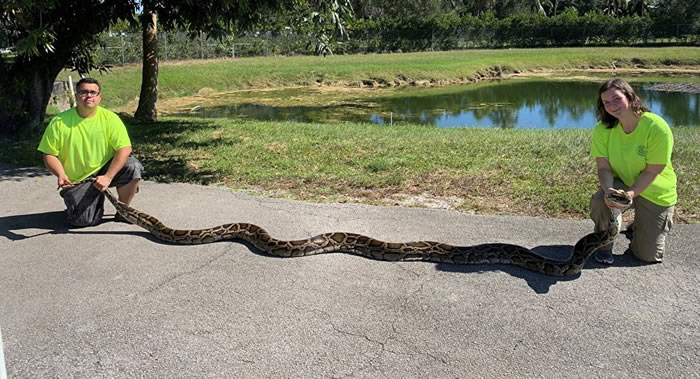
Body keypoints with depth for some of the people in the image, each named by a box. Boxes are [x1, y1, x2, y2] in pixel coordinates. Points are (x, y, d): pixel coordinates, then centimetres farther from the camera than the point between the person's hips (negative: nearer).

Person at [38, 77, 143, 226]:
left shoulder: (110, 118, -8)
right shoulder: (59, 122, -7)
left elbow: (125, 148, -16)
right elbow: (49, 154, -3)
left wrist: (108, 177, -26)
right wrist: (61, 175, -23)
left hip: (105, 169, 1)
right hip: (77, 180, 0)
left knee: (133, 167, -29)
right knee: (83, 221, -18)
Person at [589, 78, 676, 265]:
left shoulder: (657, 127, -25)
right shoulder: (603, 129, -15)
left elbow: (652, 172, -23)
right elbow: (603, 167, -16)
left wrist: (630, 193, -37)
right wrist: (608, 190, -37)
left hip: (655, 193, -2)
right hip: (621, 184, 2)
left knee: (648, 256, -1)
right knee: (600, 200, -35)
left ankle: (641, 225, 35)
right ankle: (605, 244, -4)